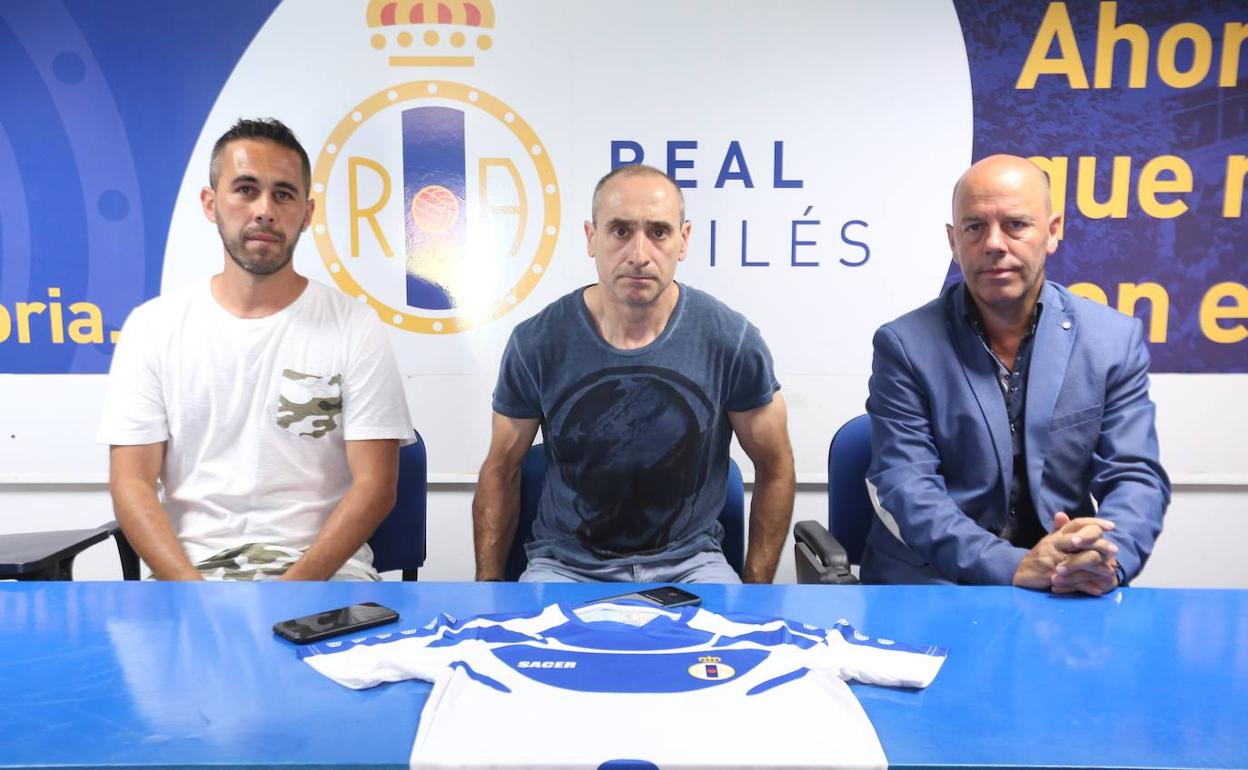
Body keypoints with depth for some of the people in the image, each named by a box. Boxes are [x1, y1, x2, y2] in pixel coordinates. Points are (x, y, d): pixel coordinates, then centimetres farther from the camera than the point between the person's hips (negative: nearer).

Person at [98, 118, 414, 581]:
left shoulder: (353, 327, -1)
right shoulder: (153, 326, 5)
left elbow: (375, 485, -6)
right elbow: (131, 483, 1)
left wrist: (293, 588, -17)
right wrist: (194, 591, -14)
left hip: (322, 575, 0)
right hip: (188, 573, 1)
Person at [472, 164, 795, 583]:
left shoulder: (732, 340, -11)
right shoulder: (536, 343, -10)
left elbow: (774, 468, 1)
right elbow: (500, 473, 3)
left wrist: (756, 592, -1)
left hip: (690, 562, 0)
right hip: (566, 564, 0)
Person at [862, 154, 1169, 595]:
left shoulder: (1115, 340, 4)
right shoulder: (905, 345, -4)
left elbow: (1136, 476, 1)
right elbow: (905, 487, -11)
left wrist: (1107, 559, -20)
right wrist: (1013, 566, -24)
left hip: (1068, 591, 2)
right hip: (932, 584, -1)